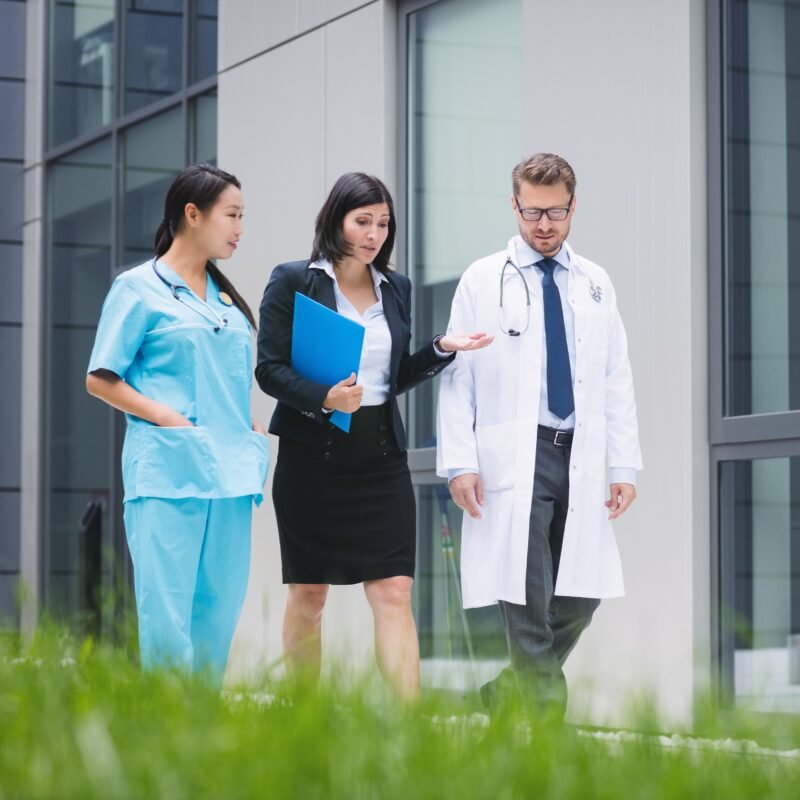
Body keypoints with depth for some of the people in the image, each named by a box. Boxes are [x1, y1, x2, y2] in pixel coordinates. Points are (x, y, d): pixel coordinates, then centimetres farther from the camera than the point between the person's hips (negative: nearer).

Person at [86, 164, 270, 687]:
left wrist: (250, 427, 9)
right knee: (167, 614, -9)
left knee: (220, 614, 5)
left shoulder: (226, 296, 20)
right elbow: (101, 380, -2)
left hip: (229, 472, 7)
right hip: (169, 468, -6)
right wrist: (169, 418, -13)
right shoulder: (139, 288, 1)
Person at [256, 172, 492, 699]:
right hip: (312, 454, -3)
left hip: (380, 455, 3)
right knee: (308, 595, 7)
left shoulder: (396, 289, 12)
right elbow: (269, 369, -6)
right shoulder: (293, 281, -1)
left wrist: (444, 349, 0)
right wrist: (324, 399, -21)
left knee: (394, 591, -7)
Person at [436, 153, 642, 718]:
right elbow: (457, 378, 0)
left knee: (580, 599, 4)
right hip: (513, 460, -4)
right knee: (528, 606, -7)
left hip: (580, 461, 4)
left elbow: (618, 380, 13)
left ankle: (508, 694, 22)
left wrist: (625, 466, 6)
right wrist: (460, 463, -9)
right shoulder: (483, 281, 4)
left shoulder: (596, 285, 14)